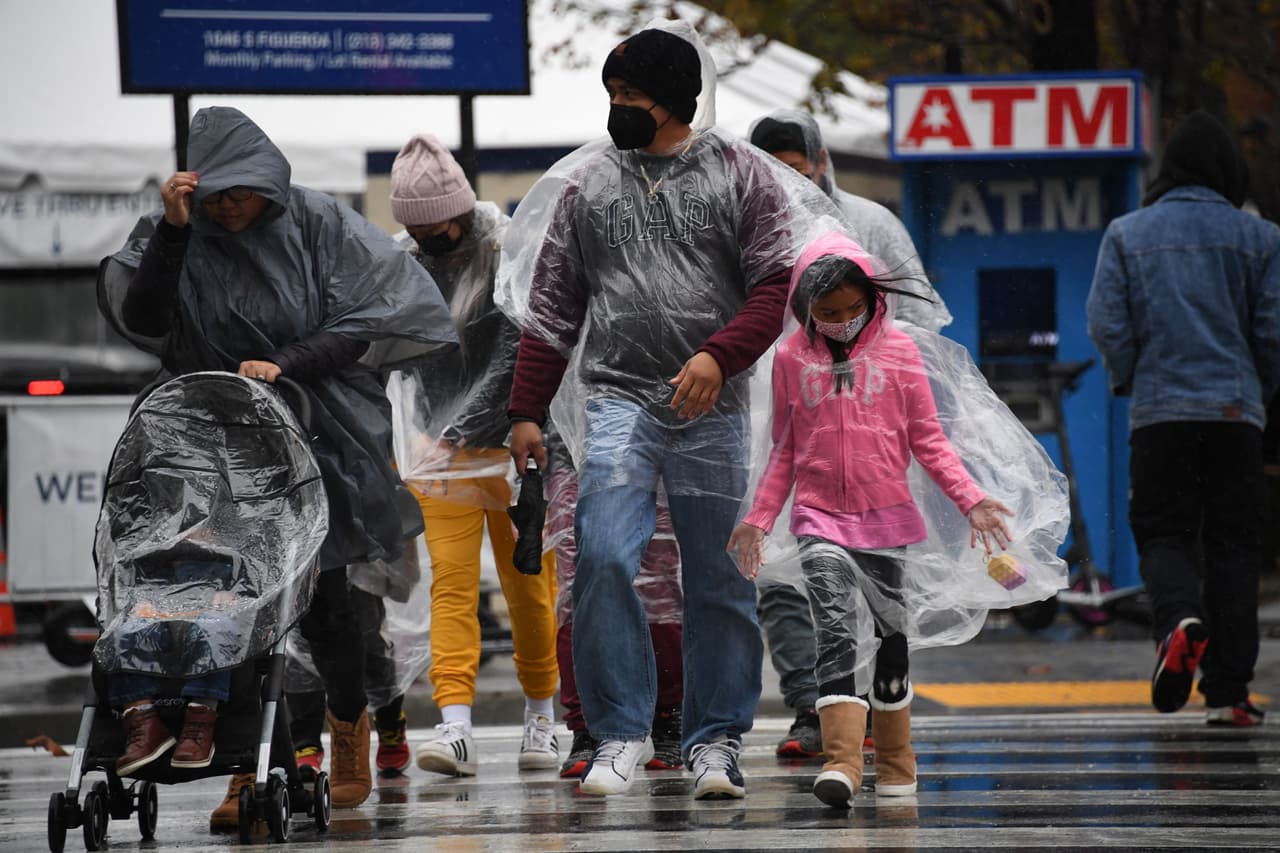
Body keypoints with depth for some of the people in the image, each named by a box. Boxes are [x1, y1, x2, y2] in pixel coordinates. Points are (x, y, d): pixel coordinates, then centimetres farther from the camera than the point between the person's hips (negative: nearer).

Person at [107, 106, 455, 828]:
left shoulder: (318, 223, -6)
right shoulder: (185, 237, -1)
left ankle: (351, 728, 30)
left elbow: (355, 327, -7)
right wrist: (172, 231, -19)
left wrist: (282, 367, -19)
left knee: (321, 600, 2)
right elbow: (143, 322, -11)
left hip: (322, 436, -1)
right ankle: (251, 773, -6)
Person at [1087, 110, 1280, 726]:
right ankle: (1227, 691, 0)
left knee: (1162, 533, 7)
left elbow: (1106, 322, -2)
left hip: (1159, 409, 0)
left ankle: (1179, 618, -26)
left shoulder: (1127, 234, 4)